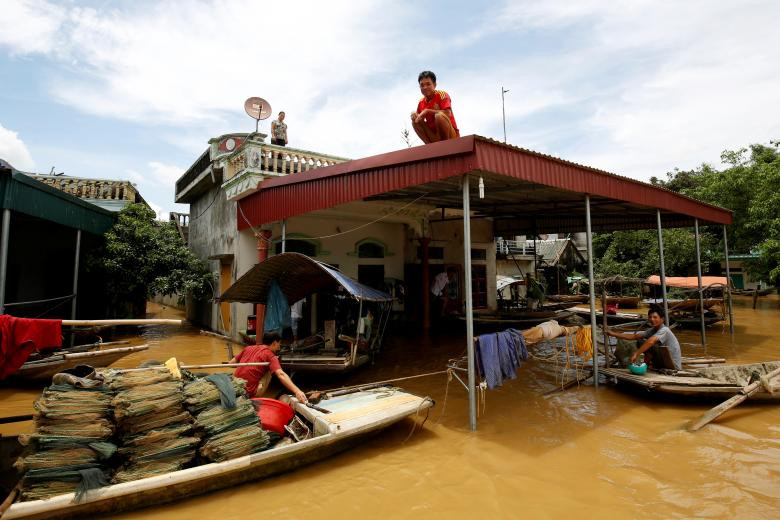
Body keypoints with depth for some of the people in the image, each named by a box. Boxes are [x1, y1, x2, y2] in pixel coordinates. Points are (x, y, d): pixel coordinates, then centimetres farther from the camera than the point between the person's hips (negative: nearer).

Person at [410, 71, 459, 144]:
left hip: (451, 135, -6)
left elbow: (448, 113, -25)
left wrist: (427, 111, -21)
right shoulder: (421, 102, 7)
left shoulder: (442, 95, -9)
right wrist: (414, 115, -10)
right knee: (415, 121, -6)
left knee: (439, 115, -31)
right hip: (435, 136, 6)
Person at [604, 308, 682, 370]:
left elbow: (650, 341, -40)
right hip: (664, 363, 8)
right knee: (641, 341, 0)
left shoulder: (664, 330, -22)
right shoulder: (652, 330, 3)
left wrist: (636, 354, -46)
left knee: (652, 345, -28)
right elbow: (634, 336, -1)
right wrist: (613, 334, -7)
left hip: (674, 367, -8)